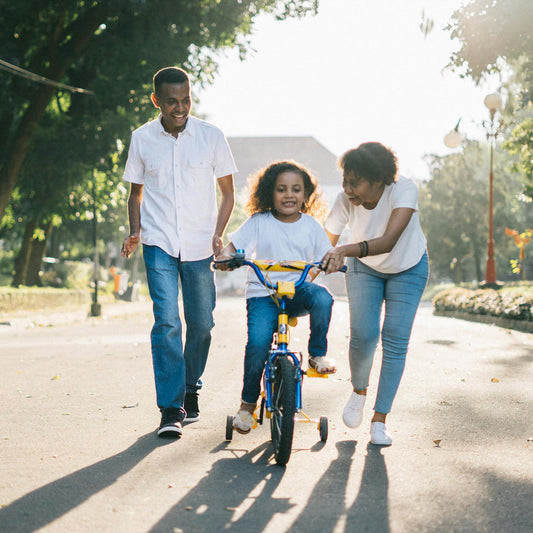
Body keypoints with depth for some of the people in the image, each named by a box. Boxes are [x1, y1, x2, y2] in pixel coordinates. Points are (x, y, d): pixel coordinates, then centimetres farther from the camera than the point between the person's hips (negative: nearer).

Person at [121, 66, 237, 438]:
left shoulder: (211, 136, -1)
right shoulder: (142, 139, 2)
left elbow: (228, 193, 7)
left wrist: (218, 235, -7)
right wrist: (135, 232, -1)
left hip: (199, 245, 1)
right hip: (159, 244, -1)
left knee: (201, 322, 5)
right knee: (166, 321, -12)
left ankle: (191, 389, 30)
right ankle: (171, 410, -9)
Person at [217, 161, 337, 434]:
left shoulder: (311, 226, 8)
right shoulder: (258, 222, 3)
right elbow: (233, 245, 0)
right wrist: (225, 256, -24)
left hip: (298, 290, 2)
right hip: (263, 293, -1)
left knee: (322, 297, -33)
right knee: (258, 342, -24)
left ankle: (318, 354, -9)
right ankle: (248, 403, -1)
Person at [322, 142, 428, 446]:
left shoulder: (404, 190, -34)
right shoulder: (346, 200, -26)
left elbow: (389, 241, -46)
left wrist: (346, 250, -61)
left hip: (408, 269, -1)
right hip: (365, 269, 1)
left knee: (396, 341, -9)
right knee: (363, 335, -15)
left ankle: (380, 419, 3)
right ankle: (359, 391, 15)